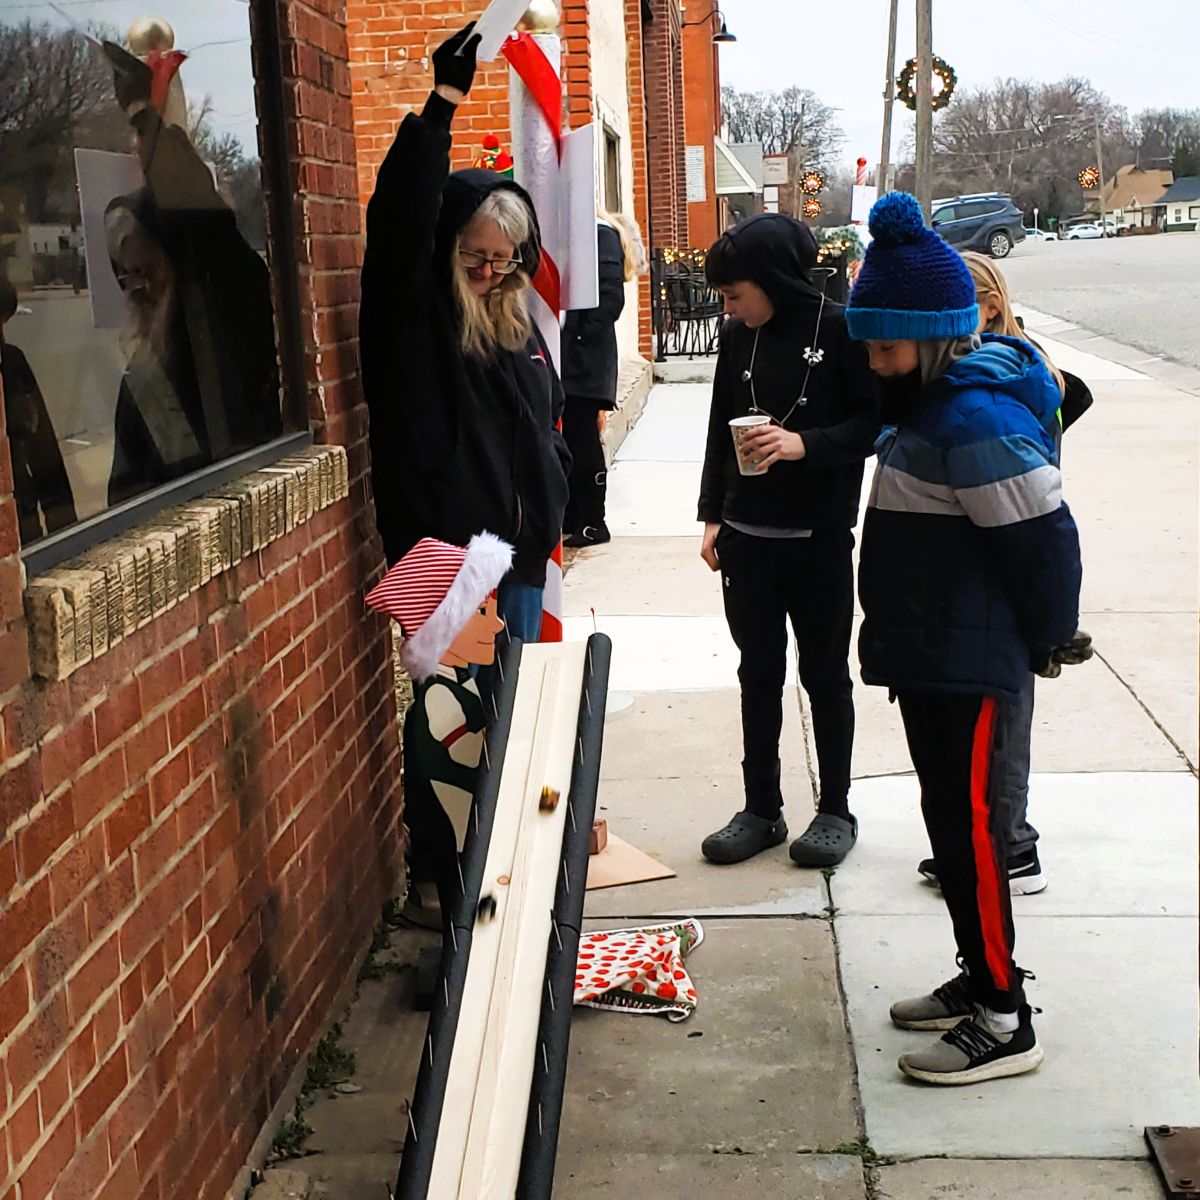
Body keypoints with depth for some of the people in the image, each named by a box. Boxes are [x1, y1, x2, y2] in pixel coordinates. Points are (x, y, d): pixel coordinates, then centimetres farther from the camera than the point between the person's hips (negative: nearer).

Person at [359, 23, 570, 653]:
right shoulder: (413, 311, -8)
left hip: (521, 541, 7)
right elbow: (402, 213, -25)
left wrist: (551, 494, 11)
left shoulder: (519, 322, 11)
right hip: (444, 543, -6)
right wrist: (445, 99, -30)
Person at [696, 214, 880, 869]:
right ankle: (761, 809, 21)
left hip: (820, 538, -4)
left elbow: (876, 421, -10)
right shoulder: (737, 338, 5)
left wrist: (807, 443, -23)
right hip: (747, 537, 4)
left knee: (825, 675, 8)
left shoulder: (841, 331, -10)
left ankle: (836, 810, 20)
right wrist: (713, 516, 9)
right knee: (758, 674, 11)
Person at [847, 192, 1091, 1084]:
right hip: (931, 656, 10)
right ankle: (978, 979, 32)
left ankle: (1005, 1022, 8)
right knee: (950, 819, 18)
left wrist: (1051, 642, -11)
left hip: (969, 666, -10)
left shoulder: (977, 418, -23)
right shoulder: (931, 403, 9)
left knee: (970, 827, -3)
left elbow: (1045, 537, -23)